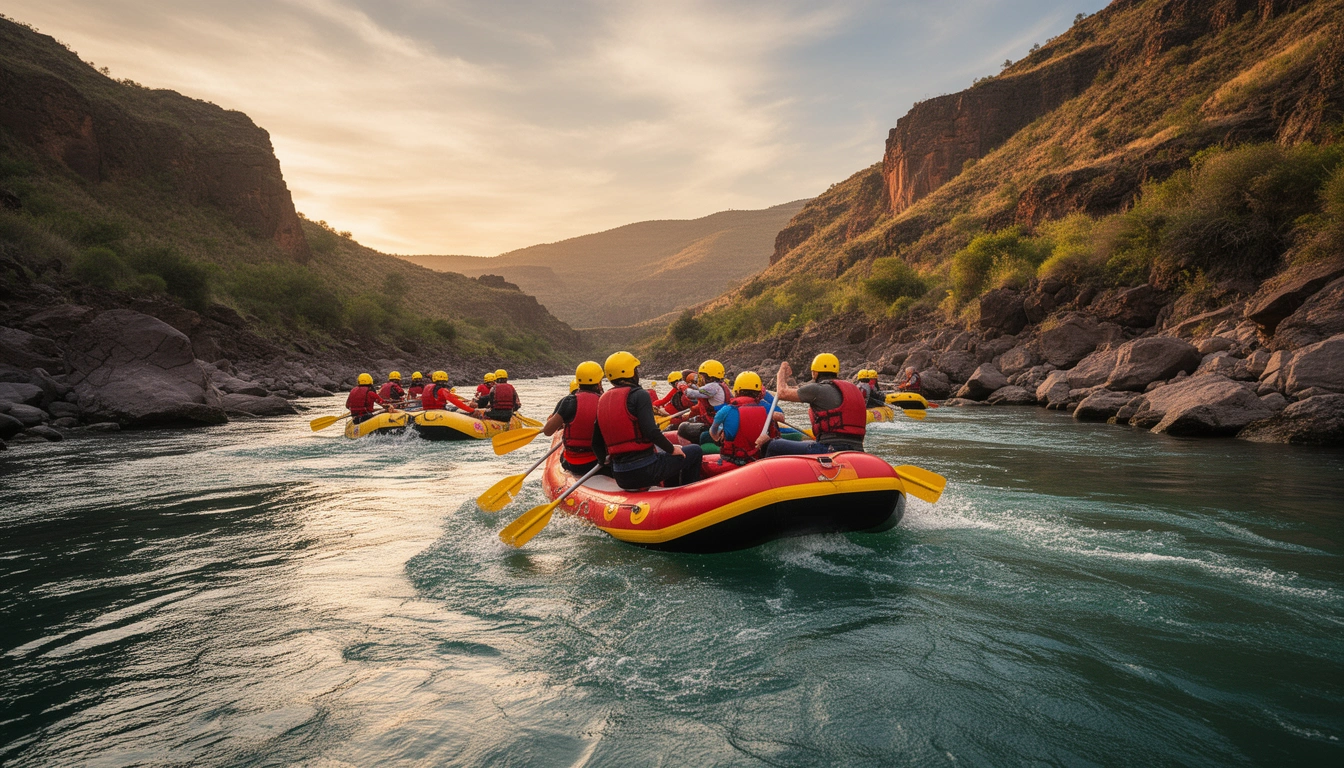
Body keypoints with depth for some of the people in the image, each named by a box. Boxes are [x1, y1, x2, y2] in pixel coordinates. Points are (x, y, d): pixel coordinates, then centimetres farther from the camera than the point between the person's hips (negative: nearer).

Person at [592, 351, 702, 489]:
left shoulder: (602, 400, 10)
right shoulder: (639, 395, -10)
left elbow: (596, 443, 12)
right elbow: (651, 432, -21)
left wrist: (605, 460, 29)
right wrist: (672, 449, -5)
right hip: (645, 471, -8)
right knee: (694, 451, 10)